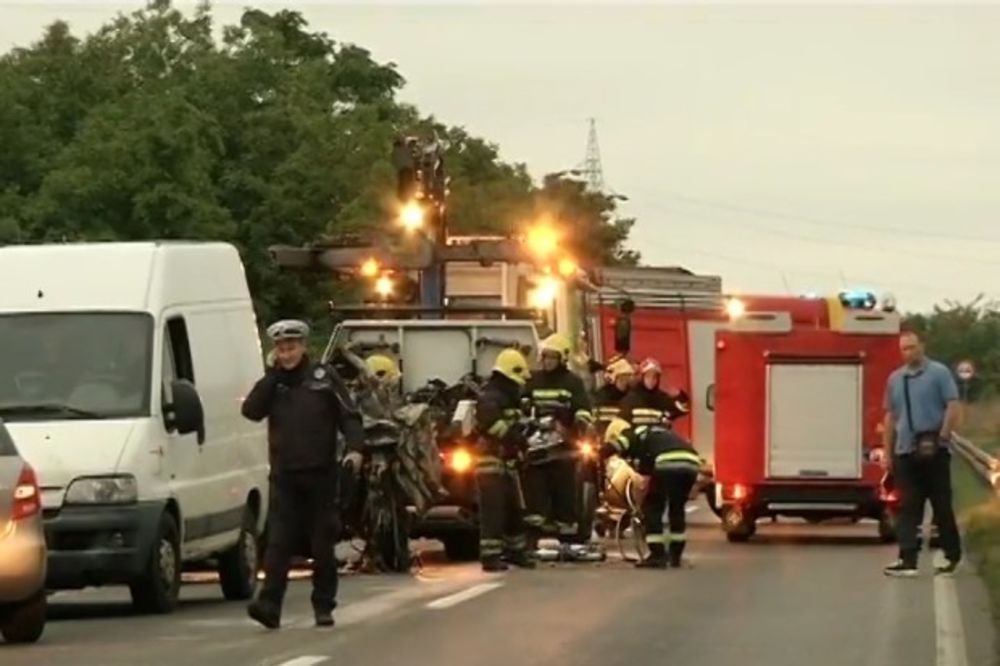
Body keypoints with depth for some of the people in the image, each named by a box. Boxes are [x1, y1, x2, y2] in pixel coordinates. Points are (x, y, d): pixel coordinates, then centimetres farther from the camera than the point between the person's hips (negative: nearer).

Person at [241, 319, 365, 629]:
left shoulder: (323, 377, 3)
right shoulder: (272, 382, 9)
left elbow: (349, 415, 2)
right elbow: (251, 410, -7)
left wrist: (355, 447, -14)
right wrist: (272, 373, -7)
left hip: (321, 474, -1)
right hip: (284, 475, 1)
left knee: (322, 543, 6)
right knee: (278, 542, -9)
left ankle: (324, 606, 13)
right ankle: (269, 604, -17)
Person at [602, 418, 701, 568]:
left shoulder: (632, 435, 17)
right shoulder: (653, 433, 39)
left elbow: (610, 448, -1)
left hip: (669, 463, -7)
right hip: (691, 463, 7)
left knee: (652, 507, 7)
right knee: (677, 508, 24)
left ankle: (657, 555, 1)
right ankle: (675, 555, 28)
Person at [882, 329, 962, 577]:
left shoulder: (939, 373, -2)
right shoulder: (895, 379, 13)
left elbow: (953, 406, -8)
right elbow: (890, 416, 15)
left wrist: (943, 438, -16)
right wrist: (887, 451, 11)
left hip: (933, 452, -4)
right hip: (905, 452, 4)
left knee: (942, 506, 3)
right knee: (908, 508, -1)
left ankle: (952, 557, 15)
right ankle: (908, 560, -5)